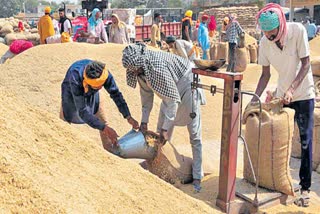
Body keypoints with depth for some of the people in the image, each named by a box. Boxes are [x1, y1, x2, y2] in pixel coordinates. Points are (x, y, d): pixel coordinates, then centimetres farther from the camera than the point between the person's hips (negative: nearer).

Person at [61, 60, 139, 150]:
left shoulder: (105, 74, -36)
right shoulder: (75, 79, -46)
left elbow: (116, 94, -23)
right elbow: (82, 111, -46)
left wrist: (128, 117, -34)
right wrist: (104, 128, -53)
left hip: (92, 94, 2)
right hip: (71, 92, -2)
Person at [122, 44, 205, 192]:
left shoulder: (158, 66, -37)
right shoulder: (141, 68, -12)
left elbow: (173, 98, -33)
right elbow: (146, 94, 0)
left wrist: (166, 128, -29)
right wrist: (144, 121, -2)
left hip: (186, 86, -8)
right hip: (170, 91, 9)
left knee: (194, 134, -4)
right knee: (160, 130, 10)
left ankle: (197, 177, 3)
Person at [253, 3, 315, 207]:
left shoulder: (298, 31, -20)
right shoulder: (265, 42, -10)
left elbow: (306, 64, -16)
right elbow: (265, 75, -3)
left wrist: (291, 89, -27)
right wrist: (254, 100, -12)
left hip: (303, 94, -3)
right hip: (281, 94, 3)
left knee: (306, 141, 0)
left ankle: (305, 186, 12)